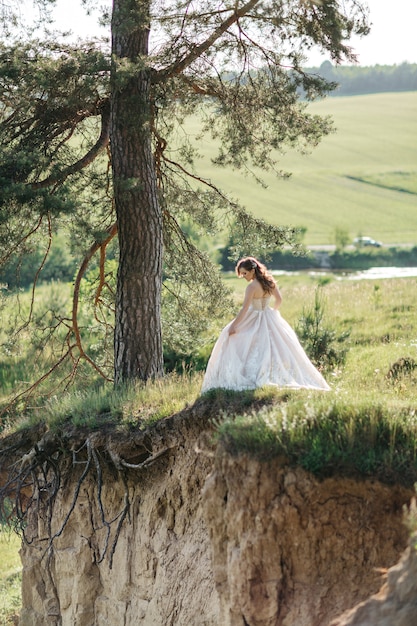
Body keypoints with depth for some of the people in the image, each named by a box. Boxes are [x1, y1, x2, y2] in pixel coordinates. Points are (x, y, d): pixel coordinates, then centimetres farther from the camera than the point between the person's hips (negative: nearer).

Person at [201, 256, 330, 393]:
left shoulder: (252, 287, -20)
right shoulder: (270, 282, 0)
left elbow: (245, 309, -23)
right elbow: (279, 299, 10)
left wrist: (233, 326, -22)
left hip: (254, 322, -7)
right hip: (269, 319, 7)